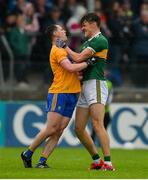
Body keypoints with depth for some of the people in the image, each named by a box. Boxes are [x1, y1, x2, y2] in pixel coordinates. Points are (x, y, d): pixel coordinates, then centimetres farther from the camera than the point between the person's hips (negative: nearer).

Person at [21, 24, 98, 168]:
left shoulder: (62, 50, 24)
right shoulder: (57, 50, -7)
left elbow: (71, 71, 26)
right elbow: (70, 68, -18)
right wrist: (88, 63, -12)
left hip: (71, 95, 9)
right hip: (59, 93, -9)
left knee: (59, 131, 0)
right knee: (51, 129, -11)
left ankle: (42, 161, -1)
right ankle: (28, 154, 2)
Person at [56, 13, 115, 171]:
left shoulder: (101, 41, -9)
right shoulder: (87, 43, 21)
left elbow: (78, 58, -13)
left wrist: (64, 47, 2)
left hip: (96, 85, -10)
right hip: (85, 86, 10)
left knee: (97, 125, -21)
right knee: (79, 128, 7)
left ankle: (108, 163, -24)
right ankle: (97, 160, 15)